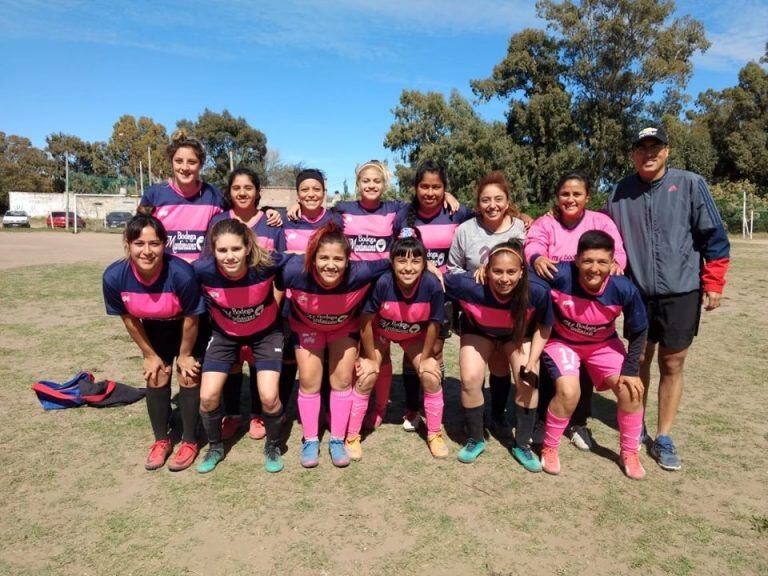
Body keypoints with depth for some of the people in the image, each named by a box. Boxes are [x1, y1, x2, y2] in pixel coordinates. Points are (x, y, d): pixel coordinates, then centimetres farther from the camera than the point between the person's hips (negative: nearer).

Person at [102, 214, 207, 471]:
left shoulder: (181, 273, -40)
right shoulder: (114, 277, -29)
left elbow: (190, 319, -22)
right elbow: (129, 320, -10)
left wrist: (185, 354, -9)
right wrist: (150, 354, 0)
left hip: (187, 328, -3)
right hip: (155, 328, 3)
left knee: (188, 376, -2)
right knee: (156, 377, 6)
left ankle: (189, 442, 17)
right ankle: (161, 440, 26)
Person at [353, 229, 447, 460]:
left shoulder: (432, 285, -32)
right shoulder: (381, 282, -36)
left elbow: (433, 324, -16)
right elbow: (366, 320, -22)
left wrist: (425, 358, -6)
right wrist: (371, 357, -12)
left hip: (414, 335, 2)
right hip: (379, 333, -1)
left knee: (432, 378, -4)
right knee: (366, 378, -9)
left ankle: (435, 435, 18)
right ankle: (351, 437, 10)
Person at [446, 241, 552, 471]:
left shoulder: (537, 291, -35)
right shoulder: (469, 285, -38)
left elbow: (543, 326, -15)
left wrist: (532, 361, -18)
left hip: (519, 334, 1)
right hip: (478, 332, 0)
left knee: (527, 382, -13)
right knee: (470, 380, -16)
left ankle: (522, 445, 12)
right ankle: (476, 440, 11)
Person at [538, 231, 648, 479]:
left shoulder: (624, 289, -27)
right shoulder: (560, 275, -35)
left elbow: (638, 331, -9)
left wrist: (630, 370, -11)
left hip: (603, 344, 3)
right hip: (561, 341, -3)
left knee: (632, 391, -9)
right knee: (569, 393, -23)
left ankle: (629, 452, 19)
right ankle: (549, 449, 5)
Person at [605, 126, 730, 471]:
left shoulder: (690, 184, -3)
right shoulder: (619, 194, 3)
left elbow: (714, 236, -2)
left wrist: (713, 284, -4)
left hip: (682, 292, -1)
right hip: (638, 292, 2)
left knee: (672, 365, 6)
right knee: (640, 360, 11)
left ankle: (663, 438, 18)